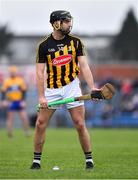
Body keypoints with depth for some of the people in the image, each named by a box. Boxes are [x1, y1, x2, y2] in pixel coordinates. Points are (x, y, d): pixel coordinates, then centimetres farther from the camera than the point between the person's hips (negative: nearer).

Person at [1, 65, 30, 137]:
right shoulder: (6, 81, 0)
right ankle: (9, 133, 7)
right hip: (10, 102, 0)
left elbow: (24, 91, 3)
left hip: (19, 102, 0)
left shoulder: (20, 80, 1)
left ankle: (27, 132, 6)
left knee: (24, 117, -6)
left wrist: (23, 101, -5)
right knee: (10, 117, 1)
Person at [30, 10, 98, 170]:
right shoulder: (44, 45, -4)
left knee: (80, 124, -5)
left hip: (71, 86, 0)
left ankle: (89, 159, 6)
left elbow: (84, 66, -5)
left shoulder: (75, 42, -1)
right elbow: (40, 72, -5)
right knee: (40, 124, -2)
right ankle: (36, 160, 10)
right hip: (52, 88, 0)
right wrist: (41, 96, -14)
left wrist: (92, 88, -17)